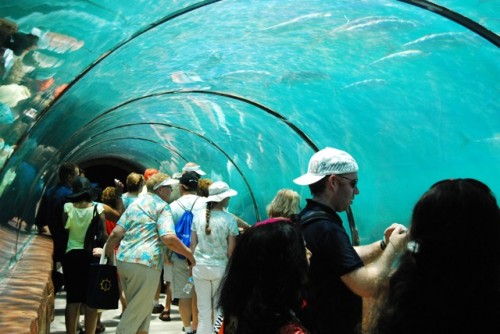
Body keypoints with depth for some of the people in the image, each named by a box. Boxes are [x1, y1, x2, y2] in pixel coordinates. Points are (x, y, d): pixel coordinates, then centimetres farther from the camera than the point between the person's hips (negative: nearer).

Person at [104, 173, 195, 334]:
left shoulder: (135, 204, 18)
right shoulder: (162, 206, -2)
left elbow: (116, 233, 11)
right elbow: (169, 238, -16)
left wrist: (107, 253, 22)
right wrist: (190, 255, -5)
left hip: (123, 260, 8)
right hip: (145, 263, -8)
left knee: (144, 307, 23)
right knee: (135, 313, 2)